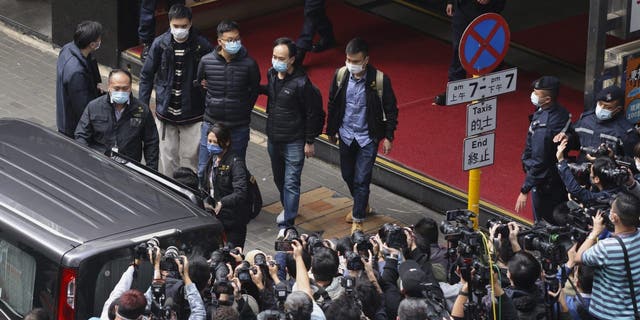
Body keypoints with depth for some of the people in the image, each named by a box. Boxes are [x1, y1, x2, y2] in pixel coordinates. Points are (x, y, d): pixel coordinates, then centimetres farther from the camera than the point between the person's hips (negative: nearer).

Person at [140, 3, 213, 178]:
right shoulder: (160, 44, -5)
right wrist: (143, 106, 2)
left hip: (192, 115, -2)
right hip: (166, 114, 2)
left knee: (190, 157, 1)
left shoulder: (202, 46, -10)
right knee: (168, 158, 8)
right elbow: (146, 75, 5)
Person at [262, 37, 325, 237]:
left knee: (291, 182, -6)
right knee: (279, 178, 22)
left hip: (294, 141, -7)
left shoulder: (301, 83, -22)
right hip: (273, 138, 8)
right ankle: (288, 208, 44)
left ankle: (287, 225, -5)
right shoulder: (272, 74, -1)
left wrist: (309, 142, -11)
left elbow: (313, 113, -15)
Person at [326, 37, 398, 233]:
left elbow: (391, 109, -7)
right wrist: (331, 129, 13)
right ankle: (361, 204, 44)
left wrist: (388, 136, -7)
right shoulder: (341, 75, -8)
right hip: (346, 135, 4)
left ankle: (358, 220, 7)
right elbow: (332, 104, 6)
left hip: (367, 138, -4)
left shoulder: (379, 80, -18)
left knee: (361, 179, -3)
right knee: (347, 174, 19)